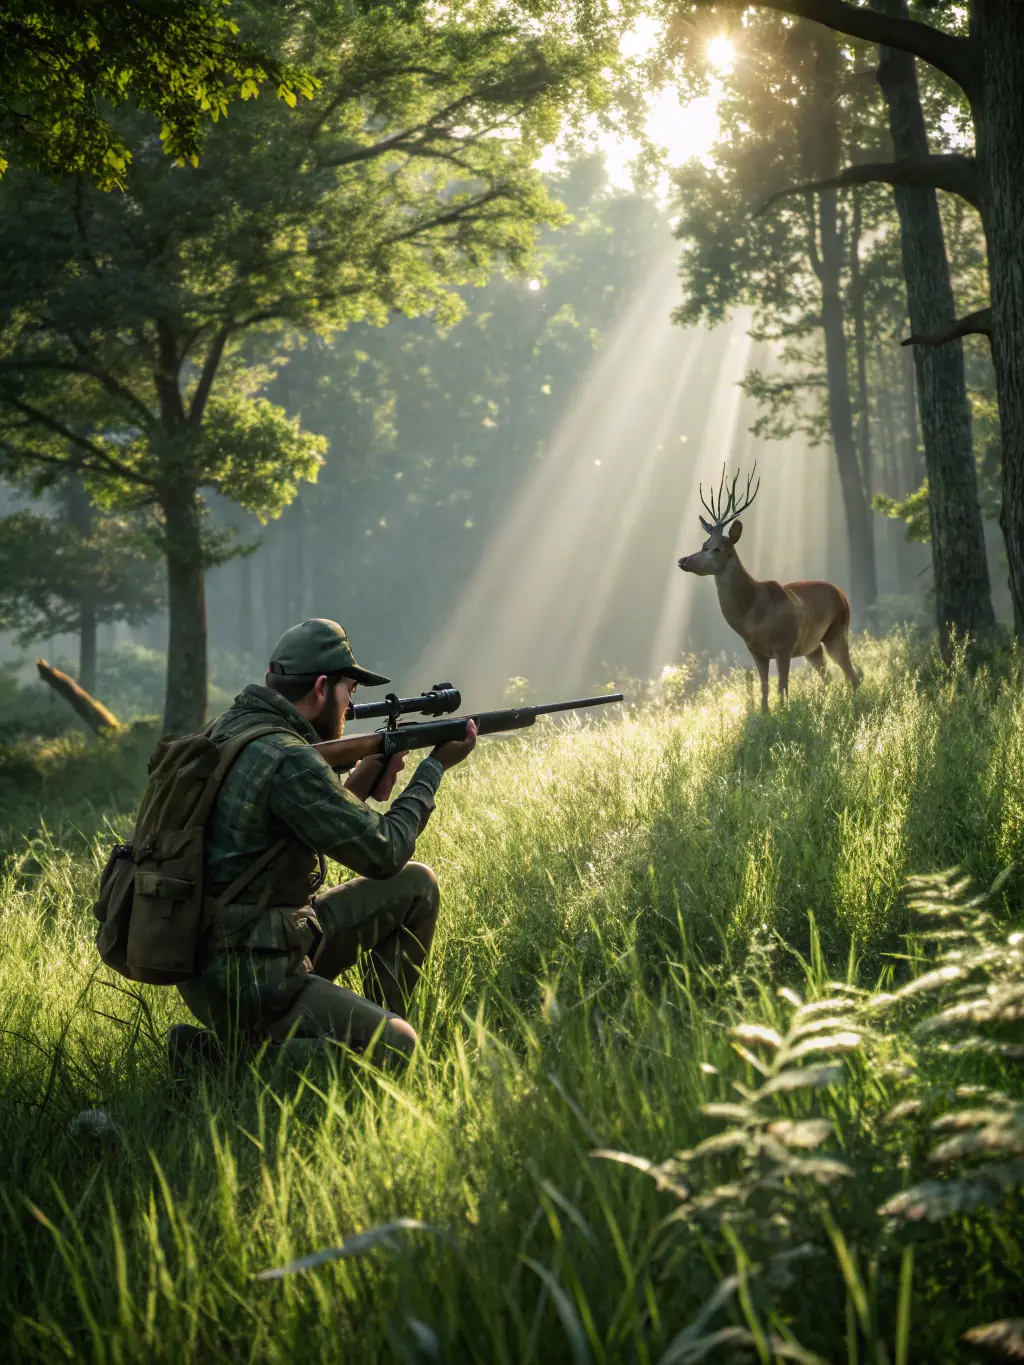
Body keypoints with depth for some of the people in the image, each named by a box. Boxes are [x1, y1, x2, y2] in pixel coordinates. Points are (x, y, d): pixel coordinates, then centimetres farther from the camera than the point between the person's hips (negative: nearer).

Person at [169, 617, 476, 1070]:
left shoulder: (232, 728, 8)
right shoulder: (290, 761, -23)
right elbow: (383, 852, -15)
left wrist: (356, 786, 6)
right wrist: (436, 767, -3)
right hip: (244, 982, -10)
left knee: (417, 886, 11)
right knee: (399, 1048, -7)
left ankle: (370, 1026, 17)